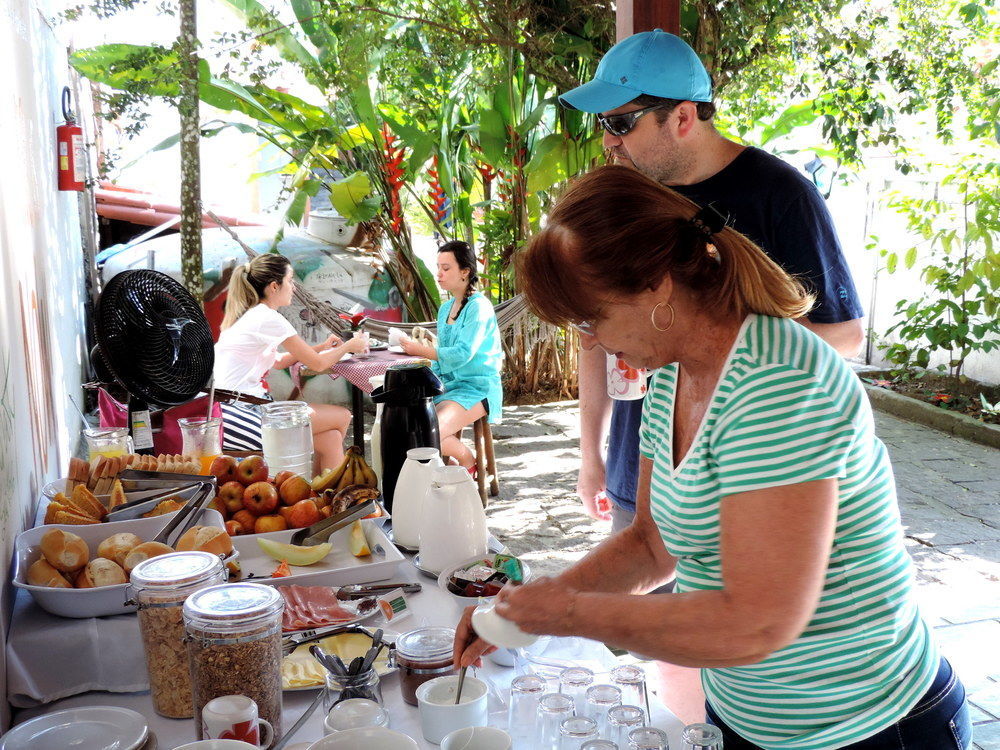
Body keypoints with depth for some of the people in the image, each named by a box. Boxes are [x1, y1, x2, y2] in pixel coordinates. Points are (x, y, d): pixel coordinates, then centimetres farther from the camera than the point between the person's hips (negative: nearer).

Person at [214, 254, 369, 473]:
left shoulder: (248, 316, 15)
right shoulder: (268, 318, -14)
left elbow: (278, 362, 26)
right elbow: (317, 364, -7)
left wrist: (321, 347, 21)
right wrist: (349, 346, 10)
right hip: (242, 418, -9)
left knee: (331, 438, 5)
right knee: (342, 416, 2)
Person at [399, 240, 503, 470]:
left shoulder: (479, 306, -11)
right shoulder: (445, 308, 15)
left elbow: (463, 354, -21)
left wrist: (420, 350, -20)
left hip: (477, 388, -8)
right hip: (449, 384, 8)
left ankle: (468, 461, 4)